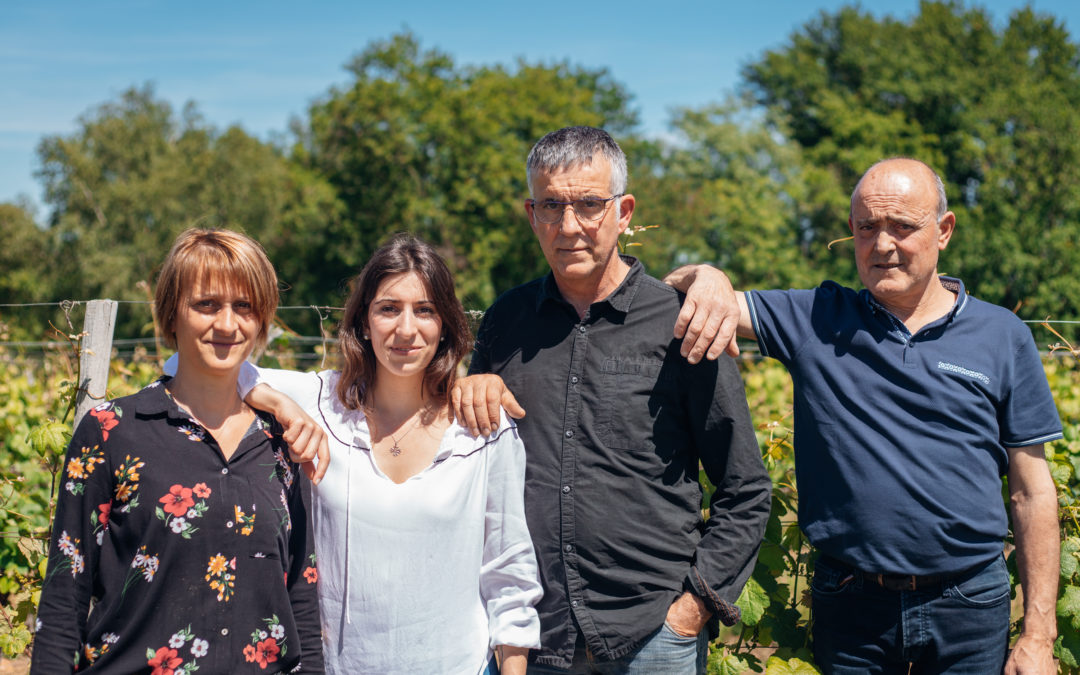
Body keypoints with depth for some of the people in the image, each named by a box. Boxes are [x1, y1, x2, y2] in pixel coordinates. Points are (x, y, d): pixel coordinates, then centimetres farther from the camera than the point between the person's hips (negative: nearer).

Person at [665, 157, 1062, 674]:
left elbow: (1033, 494, 3)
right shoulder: (815, 321, 3)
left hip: (969, 610, 0)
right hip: (851, 607, 0)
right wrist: (709, 283, -25)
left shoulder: (1002, 336, 2)